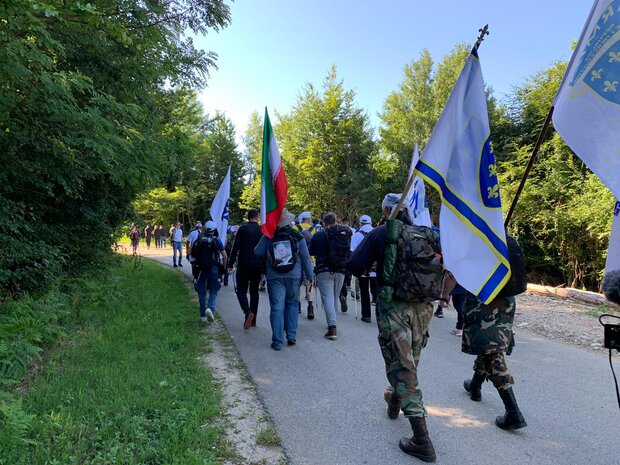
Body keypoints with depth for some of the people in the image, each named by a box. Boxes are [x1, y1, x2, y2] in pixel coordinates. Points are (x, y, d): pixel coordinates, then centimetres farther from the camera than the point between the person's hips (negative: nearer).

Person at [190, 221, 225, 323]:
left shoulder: (198, 241, 6)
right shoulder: (216, 240, -3)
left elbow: (193, 255, 10)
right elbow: (224, 254, -7)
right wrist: (223, 265, 6)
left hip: (201, 269, 3)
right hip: (214, 268, -2)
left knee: (201, 292, 11)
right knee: (213, 291, 5)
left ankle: (203, 315, 13)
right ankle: (210, 308, -22)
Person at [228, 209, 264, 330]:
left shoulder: (242, 228, -4)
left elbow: (235, 248, -8)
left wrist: (231, 264, -3)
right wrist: (265, 267, 14)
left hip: (244, 265, -3)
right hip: (258, 266, 3)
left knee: (241, 290, 3)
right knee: (254, 291, 14)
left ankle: (248, 312, -22)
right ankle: (253, 320, 17)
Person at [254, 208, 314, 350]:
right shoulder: (297, 236, 0)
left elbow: (257, 252, 1)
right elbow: (306, 258, 1)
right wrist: (309, 275, 8)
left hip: (274, 277, -1)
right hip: (294, 276, 1)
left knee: (277, 308, 2)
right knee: (292, 304, 17)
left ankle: (277, 342, 4)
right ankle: (291, 336, 15)